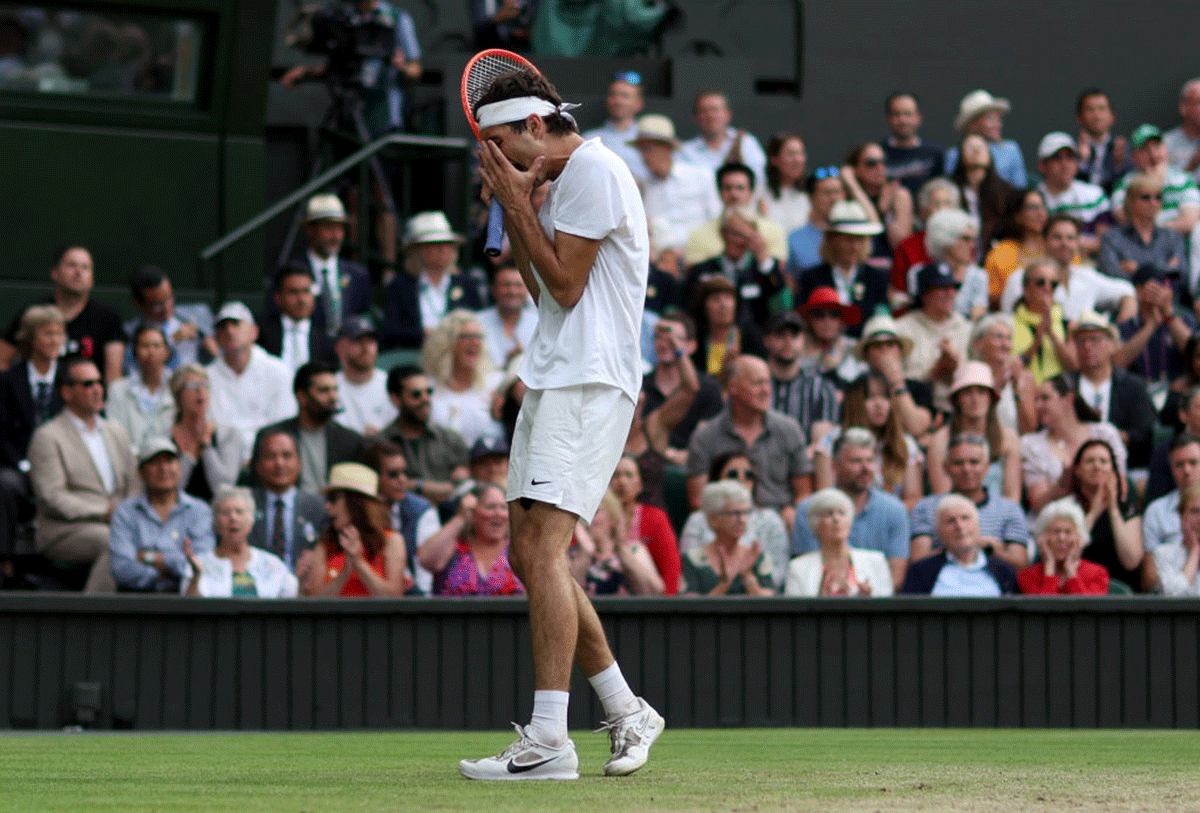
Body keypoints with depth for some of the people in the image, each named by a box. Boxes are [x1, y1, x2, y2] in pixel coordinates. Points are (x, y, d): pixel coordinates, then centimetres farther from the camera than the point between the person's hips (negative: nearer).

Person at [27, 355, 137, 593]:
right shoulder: (47, 437, 3)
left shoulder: (116, 433, 24)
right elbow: (53, 498, -8)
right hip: (63, 531, -6)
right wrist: (105, 513, -16)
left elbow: (134, 486, 22)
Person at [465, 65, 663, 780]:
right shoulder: (563, 179, 21)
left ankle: (549, 741, -24)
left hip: (589, 382, -11)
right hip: (553, 380, 11)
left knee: (543, 545, -19)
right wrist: (512, 209, 13)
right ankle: (626, 712, 18)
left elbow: (566, 286, -12)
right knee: (528, 554, 9)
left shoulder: (594, 171, -10)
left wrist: (517, 203, -6)